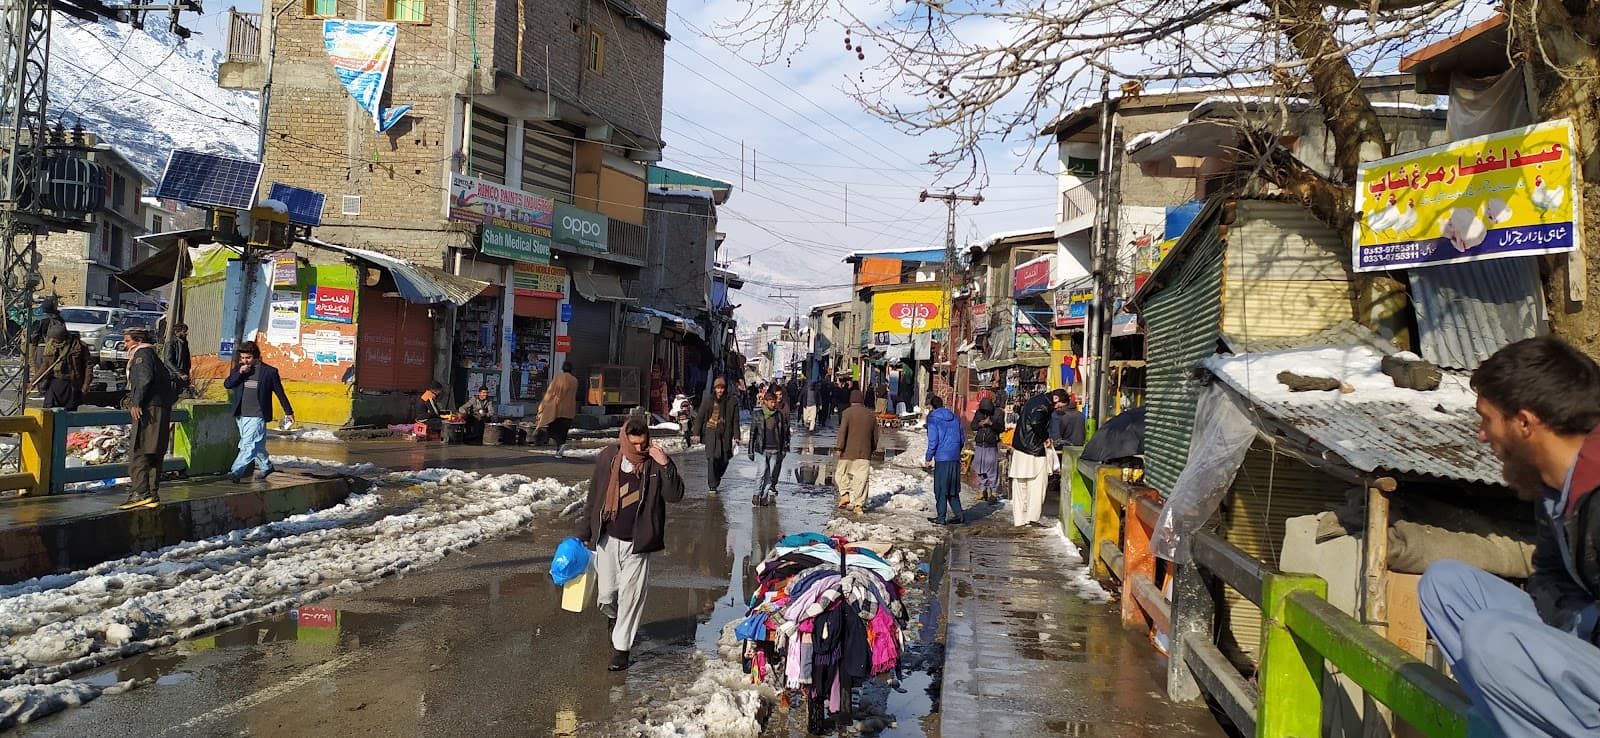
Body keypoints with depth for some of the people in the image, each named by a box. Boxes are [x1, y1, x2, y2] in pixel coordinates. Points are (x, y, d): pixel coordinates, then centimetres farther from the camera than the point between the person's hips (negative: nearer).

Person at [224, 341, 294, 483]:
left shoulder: (269, 371, -3)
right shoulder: (238, 368, 10)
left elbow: (279, 392, 5)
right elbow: (227, 384, 3)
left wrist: (288, 412, 11)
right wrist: (240, 373, -12)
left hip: (257, 415, -5)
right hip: (240, 414, 5)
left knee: (249, 444, -15)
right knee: (256, 444, 15)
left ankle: (237, 471, -19)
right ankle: (266, 467, 30)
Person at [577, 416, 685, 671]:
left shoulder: (655, 462, -8)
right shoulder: (608, 458, -4)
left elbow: (675, 495, -15)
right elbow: (594, 498, 5)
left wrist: (666, 465, -27)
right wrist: (585, 533, 8)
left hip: (637, 543, -2)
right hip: (607, 540, 2)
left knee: (631, 597, 2)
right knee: (606, 595, 10)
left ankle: (621, 648, 17)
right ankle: (613, 617, 45)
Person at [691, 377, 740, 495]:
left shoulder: (732, 401, 3)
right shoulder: (708, 400, 2)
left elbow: (735, 421, 5)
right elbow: (699, 417, 6)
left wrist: (736, 436, -1)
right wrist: (697, 433, 1)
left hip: (725, 434, 2)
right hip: (711, 432, -2)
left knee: (724, 460, 6)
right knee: (712, 458, -12)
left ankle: (716, 480, 33)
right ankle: (712, 486, -6)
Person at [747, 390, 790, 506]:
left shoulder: (779, 415, 6)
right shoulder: (758, 415, 0)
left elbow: (784, 432, 11)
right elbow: (752, 433, 4)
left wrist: (784, 449, 8)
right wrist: (751, 450, 2)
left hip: (775, 449, 2)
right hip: (762, 449, -2)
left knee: (770, 473, 3)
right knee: (763, 471, -13)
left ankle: (764, 496, 11)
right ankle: (757, 494, 0)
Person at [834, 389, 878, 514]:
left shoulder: (847, 412, -5)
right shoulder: (870, 415, 9)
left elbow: (842, 431, -12)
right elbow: (875, 435, 16)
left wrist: (839, 447, -9)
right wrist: (873, 449, 28)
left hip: (848, 452, -3)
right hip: (865, 453, 3)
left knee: (840, 473, 13)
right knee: (861, 478, 3)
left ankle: (845, 494, -5)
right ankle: (859, 504, 0)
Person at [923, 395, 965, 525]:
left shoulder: (933, 418, -6)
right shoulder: (955, 418, 12)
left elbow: (933, 441, -11)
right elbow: (962, 437, 14)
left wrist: (928, 458, -2)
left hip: (941, 458, -6)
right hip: (955, 458, 6)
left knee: (940, 489, 3)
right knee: (953, 489, 15)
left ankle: (941, 517, 6)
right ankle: (958, 515, 12)